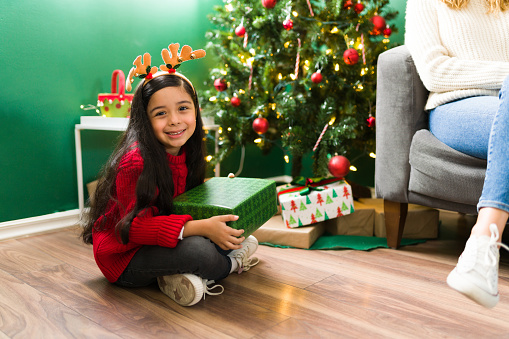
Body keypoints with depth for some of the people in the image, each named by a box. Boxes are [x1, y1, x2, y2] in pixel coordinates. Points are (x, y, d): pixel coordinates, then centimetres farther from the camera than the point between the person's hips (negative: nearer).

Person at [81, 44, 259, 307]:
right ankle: (231, 264, 0)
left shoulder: (185, 152, -1)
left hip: (158, 245, 8)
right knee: (197, 249, -33)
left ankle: (185, 276, -14)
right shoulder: (137, 162, -27)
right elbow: (135, 227, -30)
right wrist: (201, 227, -37)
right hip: (124, 258, -8)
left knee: (230, 230, -1)